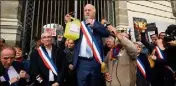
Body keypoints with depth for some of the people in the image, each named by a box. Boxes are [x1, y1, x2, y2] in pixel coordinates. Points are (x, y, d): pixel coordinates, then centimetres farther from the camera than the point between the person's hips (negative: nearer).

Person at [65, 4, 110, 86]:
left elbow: (107, 33, -7)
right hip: (82, 62, 1)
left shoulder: (98, 25, 9)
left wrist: (93, 24, -12)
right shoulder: (79, 24, 11)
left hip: (95, 61, 0)